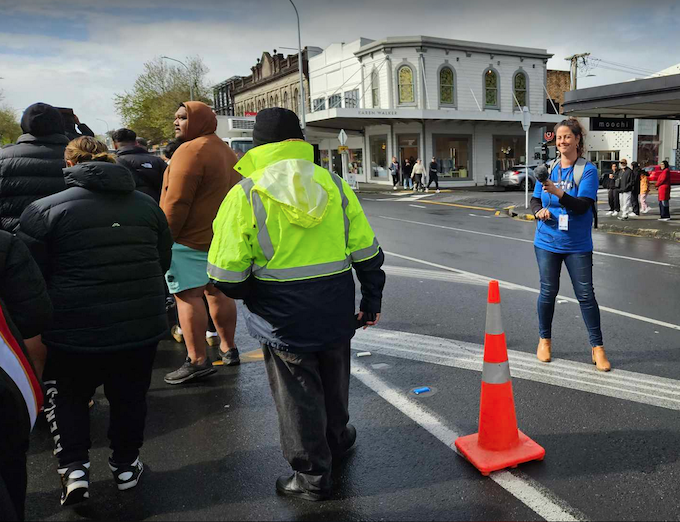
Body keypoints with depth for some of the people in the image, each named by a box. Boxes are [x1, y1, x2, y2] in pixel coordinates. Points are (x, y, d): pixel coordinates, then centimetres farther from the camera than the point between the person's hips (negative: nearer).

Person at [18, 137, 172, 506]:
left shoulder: (44, 210, -9)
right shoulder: (147, 205, 3)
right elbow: (163, 262, 12)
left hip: (75, 330, -2)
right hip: (142, 325, 3)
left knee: (71, 396, 23)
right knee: (130, 397, 21)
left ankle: (74, 468, 19)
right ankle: (126, 466, 33)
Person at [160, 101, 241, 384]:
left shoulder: (190, 151, -13)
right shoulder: (227, 152, 16)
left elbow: (176, 202, -19)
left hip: (191, 239, -9)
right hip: (223, 237, 9)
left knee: (188, 296, -6)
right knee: (217, 291, 16)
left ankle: (198, 361, -5)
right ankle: (228, 348, 25)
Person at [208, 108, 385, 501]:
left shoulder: (244, 195, -12)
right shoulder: (333, 184, -1)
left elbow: (226, 276, -13)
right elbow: (367, 252, 1)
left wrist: (251, 296, 8)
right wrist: (372, 300, 13)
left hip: (282, 317, -4)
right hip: (336, 310, 4)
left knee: (298, 394, 12)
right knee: (333, 383, 25)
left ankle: (313, 476, 27)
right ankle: (336, 441, 49)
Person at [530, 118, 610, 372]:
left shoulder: (588, 170, -7)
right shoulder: (548, 168, 4)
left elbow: (583, 206, -17)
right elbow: (535, 200, 10)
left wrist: (558, 193, -32)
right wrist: (539, 211, -13)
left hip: (577, 245, -2)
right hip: (547, 241, 3)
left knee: (586, 294, 1)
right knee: (548, 292, 9)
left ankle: (597, 347, 13)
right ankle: (544, 339, 26)